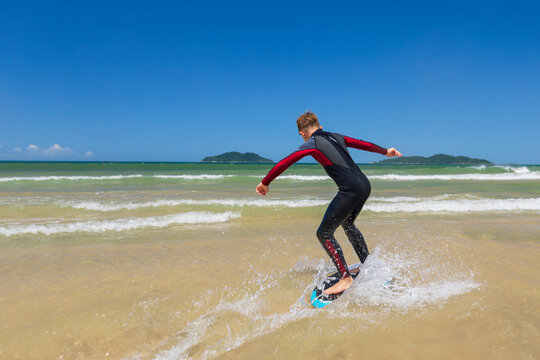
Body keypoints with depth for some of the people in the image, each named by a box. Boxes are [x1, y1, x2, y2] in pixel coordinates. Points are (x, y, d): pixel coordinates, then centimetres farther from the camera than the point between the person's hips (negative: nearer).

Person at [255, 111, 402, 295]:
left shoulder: (312, 144, -1)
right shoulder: (337, 137, 18)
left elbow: (284, 163, -2)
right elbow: (362, 144, 31)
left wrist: (265, 183, 9)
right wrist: (385, 151, 47)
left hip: (350, 190, -8)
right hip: (365, 185, 8)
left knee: (324, 233, 0)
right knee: (348, 224, 29)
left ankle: (346, 278, -1)